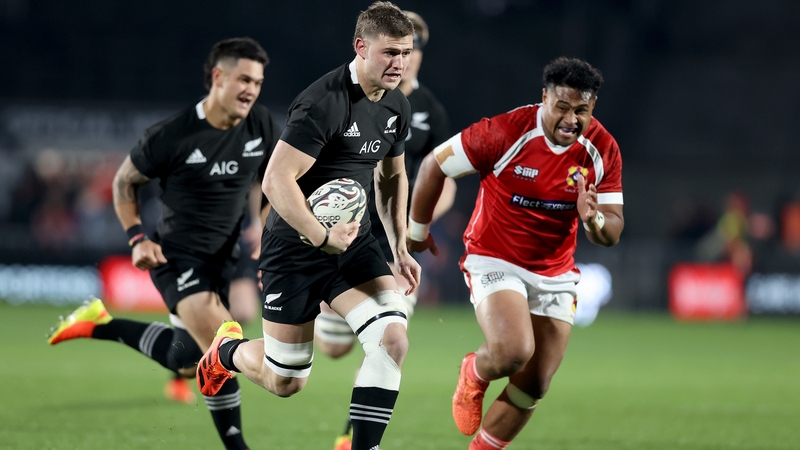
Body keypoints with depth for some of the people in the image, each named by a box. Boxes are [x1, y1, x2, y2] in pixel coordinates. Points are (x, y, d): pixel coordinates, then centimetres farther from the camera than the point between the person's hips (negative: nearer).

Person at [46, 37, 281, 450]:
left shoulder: (262, 126, -4)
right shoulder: (173, 136, -18)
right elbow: (124, 181, -2)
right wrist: (137, 239, -10)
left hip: (223, 258, 6)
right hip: (176, 257, -6)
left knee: (186, 364, 16)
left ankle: (102, 326, 35)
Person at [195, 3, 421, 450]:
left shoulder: (397, 107, 4)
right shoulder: (324, 103, -22)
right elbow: (276, 181, -26)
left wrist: (401, 247, 14)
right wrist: (322, 237, -27)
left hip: (353, 239, 7)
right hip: (297, 244, -6)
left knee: (393, 339, -18)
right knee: (286, 383, 4)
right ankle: (227, 350, 39)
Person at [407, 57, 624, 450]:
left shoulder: (602, 150, -9)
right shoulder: (506, 133, -21)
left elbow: (613, 232, -4)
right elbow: (434, 164, -9)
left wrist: (593, 219, -29)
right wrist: (417, 229, 3)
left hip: (555, 274, 4)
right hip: (495, 262, -4)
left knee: (533, 387, 3)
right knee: (513, 351, -28)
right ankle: (474, 375, 8)